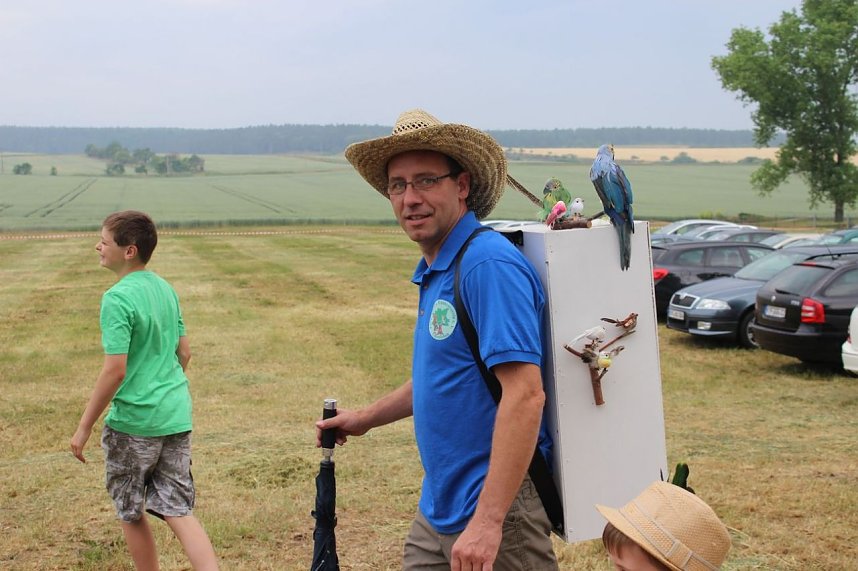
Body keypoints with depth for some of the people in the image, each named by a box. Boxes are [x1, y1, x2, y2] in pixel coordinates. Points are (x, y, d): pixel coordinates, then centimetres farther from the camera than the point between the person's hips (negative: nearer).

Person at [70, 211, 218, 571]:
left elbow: (115, 370, -20)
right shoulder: (165, 289, 7)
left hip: (133, 422, -7)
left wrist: (84, 427, -12)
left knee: (130, 515, 13)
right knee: (178, 511, 8)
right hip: (177, 416, 7)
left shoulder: (117, 299, -16)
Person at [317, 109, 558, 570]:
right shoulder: (433, 272, 10)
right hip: (438, 510, 9)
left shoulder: (490, 265, -19)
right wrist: (365, 418, 26)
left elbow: (525, 394, -26)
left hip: (494, 513, -9)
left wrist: (487, 522, -29)